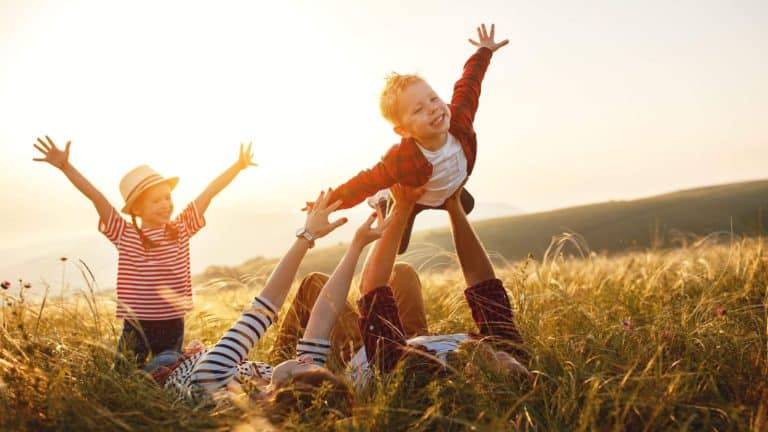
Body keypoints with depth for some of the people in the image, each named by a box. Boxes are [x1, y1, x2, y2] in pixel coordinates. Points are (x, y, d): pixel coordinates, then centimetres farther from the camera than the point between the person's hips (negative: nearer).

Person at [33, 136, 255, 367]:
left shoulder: (182, 229, 1)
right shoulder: (124, 235, -5)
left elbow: (208, 193, -1)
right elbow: (96, 197, -14)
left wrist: (238, 166, -1)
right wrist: (65, 166, -21)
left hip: (173, 326, 2)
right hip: (136, 328, -2)